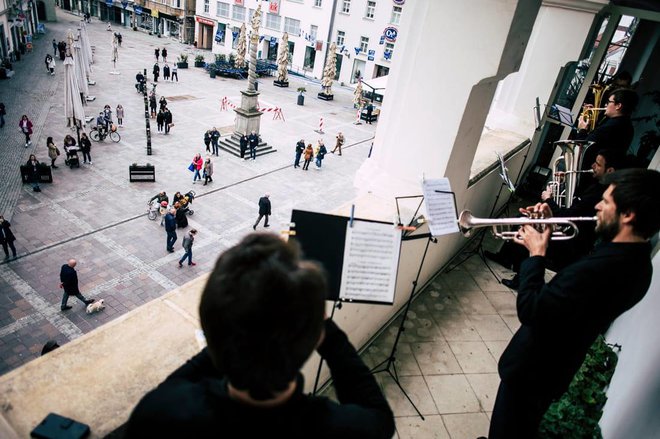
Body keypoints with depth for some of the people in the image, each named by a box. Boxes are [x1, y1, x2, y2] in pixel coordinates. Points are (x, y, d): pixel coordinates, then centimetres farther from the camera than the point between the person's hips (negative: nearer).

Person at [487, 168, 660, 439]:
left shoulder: (601, 269, -37)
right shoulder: (634, 261, -4)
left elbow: (529, 310, -33)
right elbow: (575, 271, 11)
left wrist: (536, 254, -21)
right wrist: (551, 229, 0)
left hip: (531, 368, -8)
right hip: (556, 365, 8)